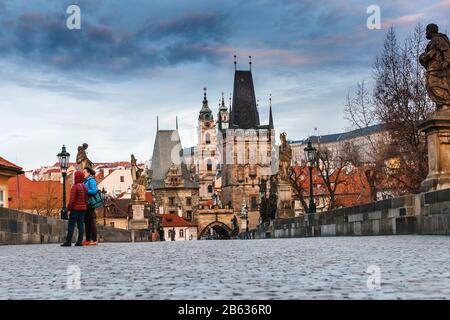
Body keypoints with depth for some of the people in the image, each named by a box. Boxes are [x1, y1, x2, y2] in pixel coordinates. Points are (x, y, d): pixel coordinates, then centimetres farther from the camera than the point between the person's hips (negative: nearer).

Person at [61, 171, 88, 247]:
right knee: (80, 225, 5)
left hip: (75, 209, -7)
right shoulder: (85, 187, 11)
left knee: (71, 225, -5)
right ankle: (79, 242, 2)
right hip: (83, 208, 7)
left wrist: (69, 208, -10)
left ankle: (68, 242, -8)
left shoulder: (75, 187, -12)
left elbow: (72, 199, -16)